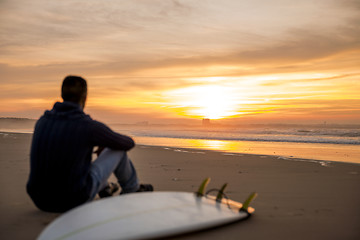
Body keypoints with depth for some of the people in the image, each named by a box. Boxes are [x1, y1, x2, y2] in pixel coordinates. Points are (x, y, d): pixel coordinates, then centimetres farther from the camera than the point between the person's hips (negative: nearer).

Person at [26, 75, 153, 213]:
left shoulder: (41, 122, 2)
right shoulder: (90, 127, -16)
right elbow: (128, 143, 1)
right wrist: (105, 145, 25)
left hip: (41, 201, 6)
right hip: (75, 201, -5)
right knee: (118, 148, 10)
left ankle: (104, 189, 53)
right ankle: (132, 189, 37)